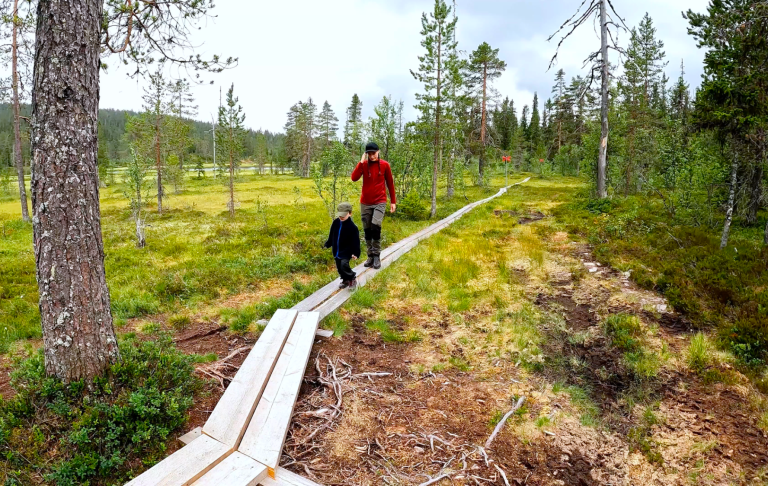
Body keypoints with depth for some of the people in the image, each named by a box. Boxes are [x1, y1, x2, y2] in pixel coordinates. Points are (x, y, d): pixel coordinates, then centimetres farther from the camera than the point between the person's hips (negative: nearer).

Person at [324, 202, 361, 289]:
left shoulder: (352, 227, -16)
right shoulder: (336, 222, 0)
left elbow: (355, 241, -12)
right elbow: (331, 235, 14)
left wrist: (356, 253, -14)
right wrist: (328, 245, 18)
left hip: (346, 252, -6)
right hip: (336, 251, 6)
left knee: (344, 266, -17)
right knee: (339, 267, 12)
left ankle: (352, 278, 8)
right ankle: (345, 280, 32)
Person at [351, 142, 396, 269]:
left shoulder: (385, 165, -1)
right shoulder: (363, 164, 1)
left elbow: (390, 183, 6)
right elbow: (354, 178, -14)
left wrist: (393, 201, 6)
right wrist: (361, 162, -18)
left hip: (380, 202, -2)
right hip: (365, 203, 2)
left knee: (375, 226, -20)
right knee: (367, 230, 6)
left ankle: (377, 255, -8)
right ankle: (370, 256, 18)